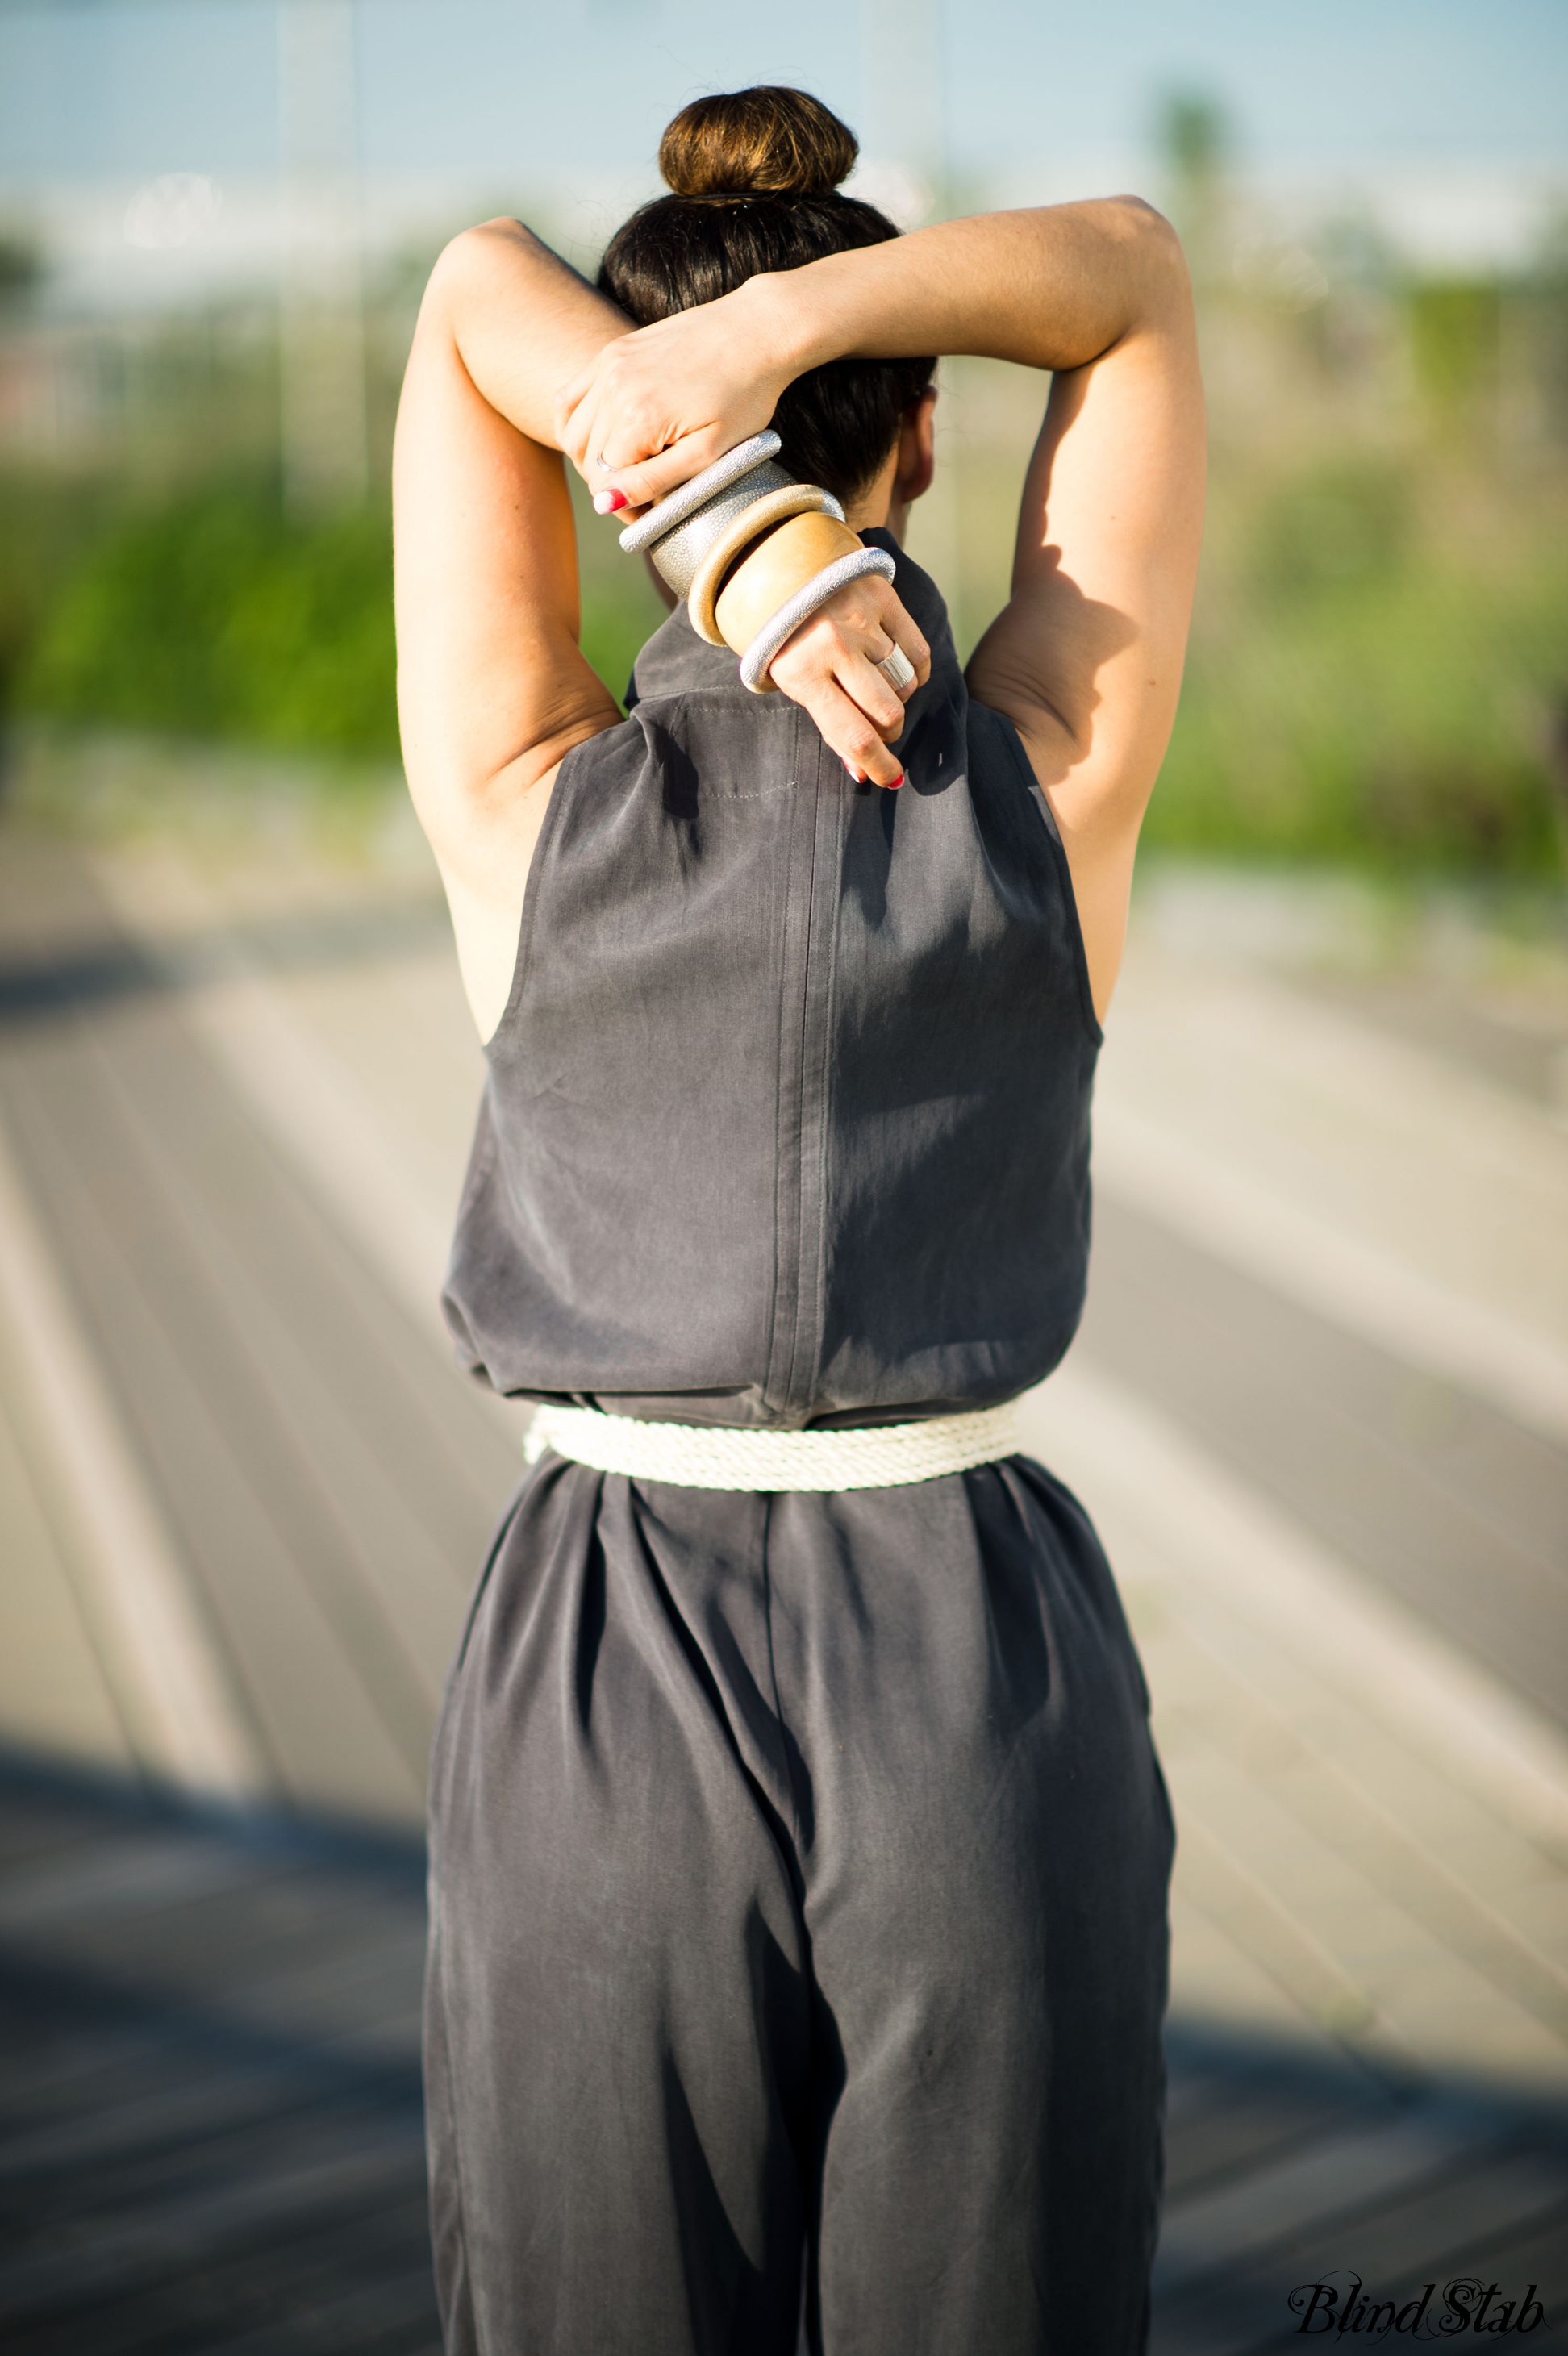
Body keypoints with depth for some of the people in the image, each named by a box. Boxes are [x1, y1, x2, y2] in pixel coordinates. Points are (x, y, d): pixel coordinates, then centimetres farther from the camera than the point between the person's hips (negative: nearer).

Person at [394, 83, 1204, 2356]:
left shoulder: (527, 804, -8)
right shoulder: (1051, 781, -6)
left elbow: (478, 288, 0)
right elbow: (1131, 270, 3)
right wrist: (790, 319, -14)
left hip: (599, 1687, 0)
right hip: (988, 1680, 1)